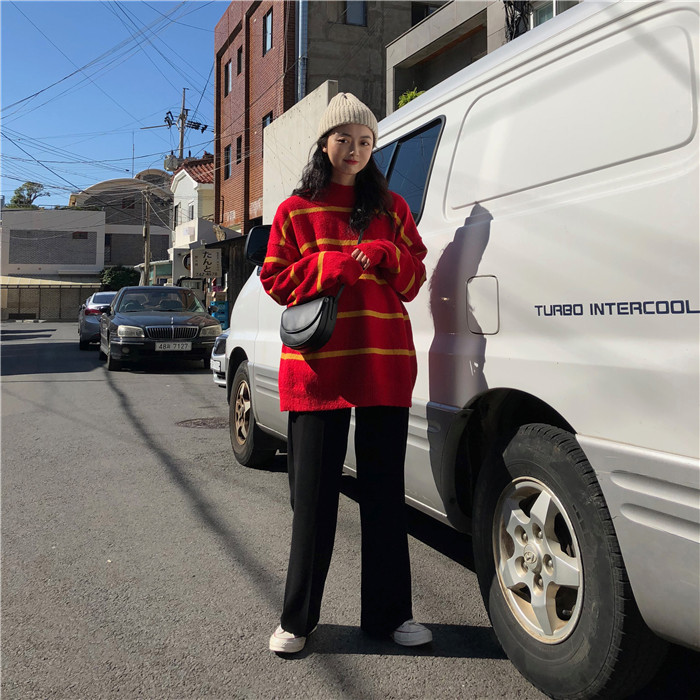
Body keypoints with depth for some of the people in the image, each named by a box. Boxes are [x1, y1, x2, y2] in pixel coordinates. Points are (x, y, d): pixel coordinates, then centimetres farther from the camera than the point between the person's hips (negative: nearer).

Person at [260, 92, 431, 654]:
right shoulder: (296, 211, 11)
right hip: (316, 365, -1)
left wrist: (384, 257, -9)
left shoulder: (392, 208, 14)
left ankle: (389, 613, 21)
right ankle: (299, 618, 17)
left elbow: (415, 277, 12)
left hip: (384, 365, 2)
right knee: (314, 494, 3)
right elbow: (276, 279, 6)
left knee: (385, 490, 7)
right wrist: (330, 266, -11)